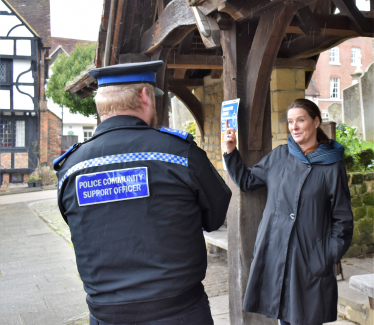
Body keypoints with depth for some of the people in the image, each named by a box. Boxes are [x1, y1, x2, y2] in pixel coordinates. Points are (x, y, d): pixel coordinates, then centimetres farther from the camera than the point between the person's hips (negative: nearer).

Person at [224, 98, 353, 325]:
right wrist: (232, 151, 7)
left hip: (310, 259, -3)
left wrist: (332, 256, -5)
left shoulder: (332, 166, -2)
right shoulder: (279, 156, 7)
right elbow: (247, 181, 16)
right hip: (274, 254, 3)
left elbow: (342, 219, 1)